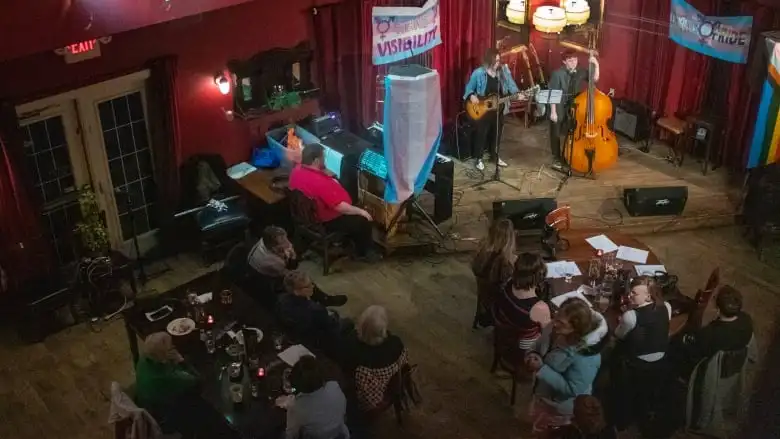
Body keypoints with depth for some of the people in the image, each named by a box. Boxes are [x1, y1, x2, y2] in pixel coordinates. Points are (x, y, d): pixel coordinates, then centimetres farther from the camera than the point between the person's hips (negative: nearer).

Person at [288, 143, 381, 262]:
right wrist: (361, 211, -16)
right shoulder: (320, 182, -37)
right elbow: (340, 207, -30)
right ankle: (365, 253, 26)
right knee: (364, 221, 6)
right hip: (326, 222, -9)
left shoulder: (297, 170, -9)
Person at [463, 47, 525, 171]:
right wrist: (471, 96, -22)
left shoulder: (504, 70, -2)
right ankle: (479, 159, 19)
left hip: (499, 109, 4)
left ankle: (495, 156, 36)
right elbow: (469, 87, -2)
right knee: (481, 134, 4)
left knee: (497, 133, 17)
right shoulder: (478, 73, -11)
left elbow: (511, 84, -5)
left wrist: (517, 93, -23)